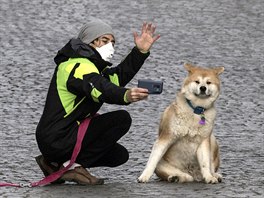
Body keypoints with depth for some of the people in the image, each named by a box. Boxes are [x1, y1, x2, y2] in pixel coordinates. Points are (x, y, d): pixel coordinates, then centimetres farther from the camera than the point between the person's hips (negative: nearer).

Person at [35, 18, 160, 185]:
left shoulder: (88, 65, 20)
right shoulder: (78, 65, -15)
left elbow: (118, 77, 19)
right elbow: (100, 89, -34)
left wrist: (141, 52, 9)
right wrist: (125, 96, -54)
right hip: (59, 139, -11)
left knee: (120, 155, 19)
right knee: (122, 119, -16)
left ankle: (56, 165, 13)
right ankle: (73, 166, -13)